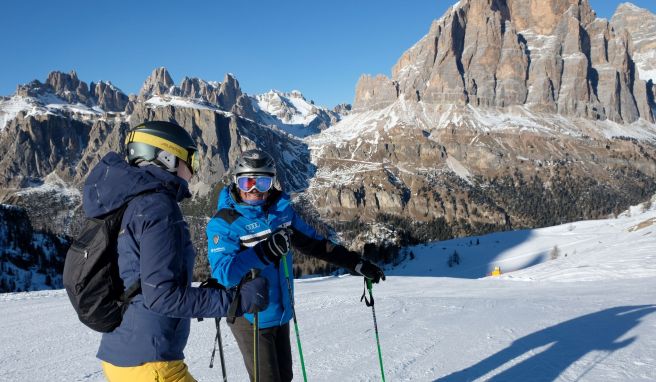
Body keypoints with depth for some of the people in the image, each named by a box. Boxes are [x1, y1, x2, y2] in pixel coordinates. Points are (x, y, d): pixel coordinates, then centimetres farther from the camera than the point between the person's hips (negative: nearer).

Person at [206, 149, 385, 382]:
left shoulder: (282, 210, 2)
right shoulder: (223, 223, -14)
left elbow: (314, 243, 11)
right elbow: (222, 274, -25)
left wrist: (357, 264, 10)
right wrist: (266, 251, -35)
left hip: (281, 313, 6)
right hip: (250, 317, -6)